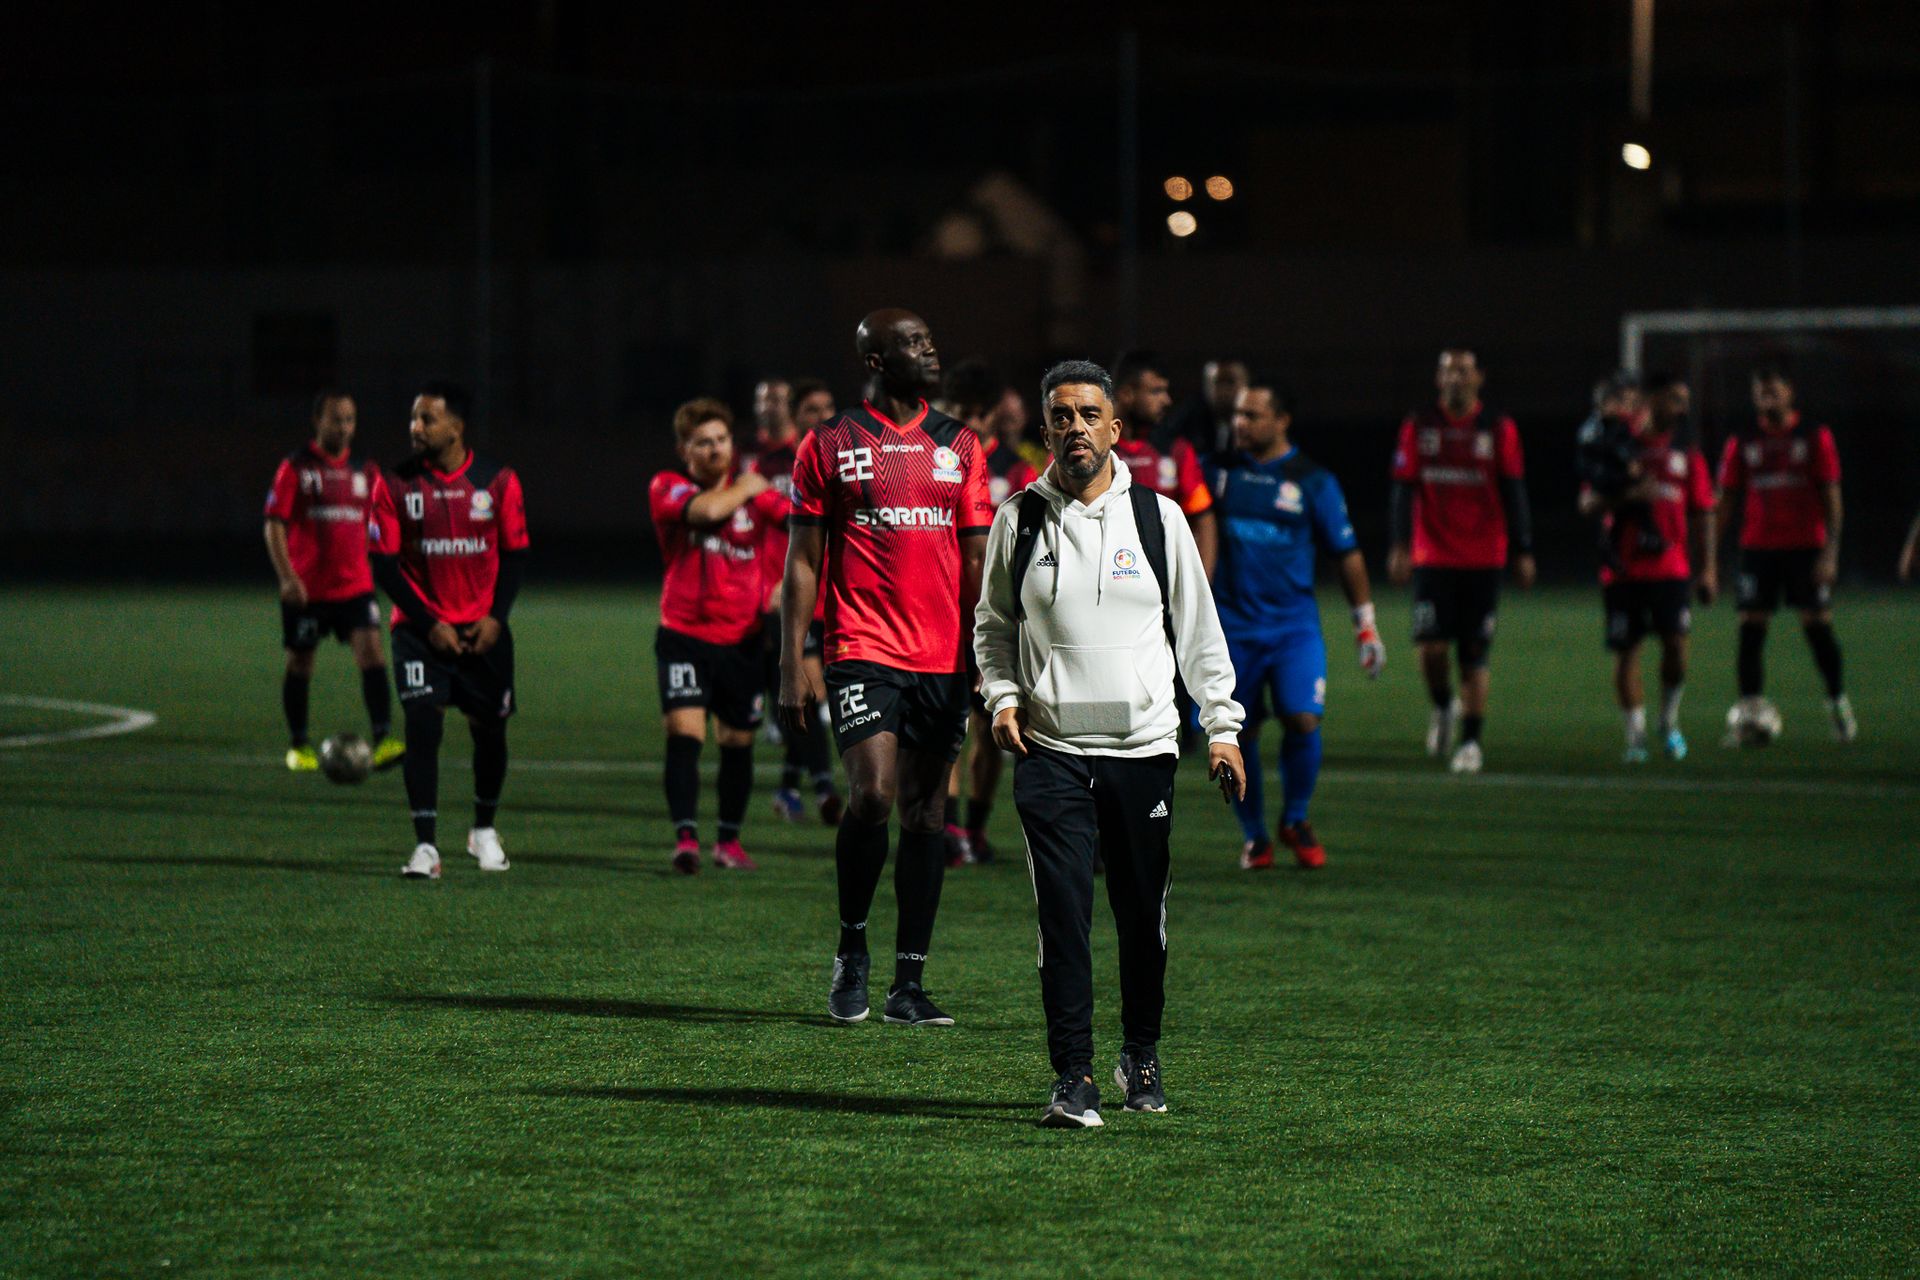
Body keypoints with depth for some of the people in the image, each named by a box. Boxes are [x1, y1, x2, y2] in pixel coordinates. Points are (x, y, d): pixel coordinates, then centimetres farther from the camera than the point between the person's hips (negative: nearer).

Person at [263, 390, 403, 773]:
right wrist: (287, 577, -17)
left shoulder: (364, 471, 9)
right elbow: (274, 525, -7)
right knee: (300, 662, 7)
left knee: (371, 650, -15)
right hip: (306, 589, -3)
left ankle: (382, 740, -21)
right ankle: (298, 745, 22)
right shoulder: (296, 468, -4)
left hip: (355, 586, 3)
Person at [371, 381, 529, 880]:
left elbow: (514, 554, 5)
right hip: (421, 628, -1)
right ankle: (425, 846, -12)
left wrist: (496, 617, -9)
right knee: (422, 724, -14)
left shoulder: (498, 482, -2)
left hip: (483, 630, 1)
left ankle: (484, 828, 30)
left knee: (489, 728, 6)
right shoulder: (395, 484, -4)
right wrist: (429, 624, -12)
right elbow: (385, 563, -4)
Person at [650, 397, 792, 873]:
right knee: (683, 730, -18)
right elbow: (707, 510, -23)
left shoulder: (755, 492, 3)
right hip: (684, 635, -3)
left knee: (738, 741, 10)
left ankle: (729, 841, 25)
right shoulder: (667, 489, -4)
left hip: (742, 639, 3)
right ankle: (685, 838, -20)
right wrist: (745, 488, -7)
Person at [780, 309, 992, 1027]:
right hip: (863, 652, -4)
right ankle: (851, 947, 4)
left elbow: (978, 558, 13)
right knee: (873, 793, -19)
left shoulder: (958, 446, 12)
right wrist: (793, 664, -3)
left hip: (943, 661, 4)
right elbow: (802, 559, 3)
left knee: (925, 813, 5)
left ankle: (909, 985, 10)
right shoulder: (830, 446, 2)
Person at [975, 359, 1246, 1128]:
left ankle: (1142, 1055, 27)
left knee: (1143, 913, 6)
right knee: (1063, 914, -10)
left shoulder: (1158, 517, 4)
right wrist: (1002, 696, -1)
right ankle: (1072, 1078, -8)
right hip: (1051, 749, -1)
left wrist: (1222, 726, 4)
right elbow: (993, 624, 15)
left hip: (1144, 748, 1)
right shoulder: (1019, 522, 4)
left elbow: (1199, 629, 9)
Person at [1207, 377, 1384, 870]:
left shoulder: (1314, 482, 0)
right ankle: (1254, 837, 17)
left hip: (1294, 625, -1)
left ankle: (1295, 820, 8)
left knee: (1303, 720, -15)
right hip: (1233, 627, 1)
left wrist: (1366, 627, 7)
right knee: (1238, 734, 2)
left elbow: (1348, 556, 7)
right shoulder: (1219, 472, 4)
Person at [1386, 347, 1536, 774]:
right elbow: (1404, 490, 2)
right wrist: (1400, 546, -7)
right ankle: (1443, 707, 19)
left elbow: (1514, 494, 5)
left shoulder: (1498, 429, 3)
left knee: (1474, 654, 1)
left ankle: (1471, 740, 9)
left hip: (1483, 560, 0)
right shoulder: (1419, 426, 4)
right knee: (1431, 646, -10)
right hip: (1433, 558, 0)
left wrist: (1523, 552, 1)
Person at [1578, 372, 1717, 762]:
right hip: (1623, 566, -1)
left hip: (1670, 566, 1)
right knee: (1626, 651, 1)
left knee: (1676, 642, -10)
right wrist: (1629, 495, -18)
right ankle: (1635, 733, 11)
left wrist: (1707, 567, 5)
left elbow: (1701, 512, 11)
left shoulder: (1685, 452, 9)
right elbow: (1589, 503, -1)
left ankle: (1669, 720, 11)